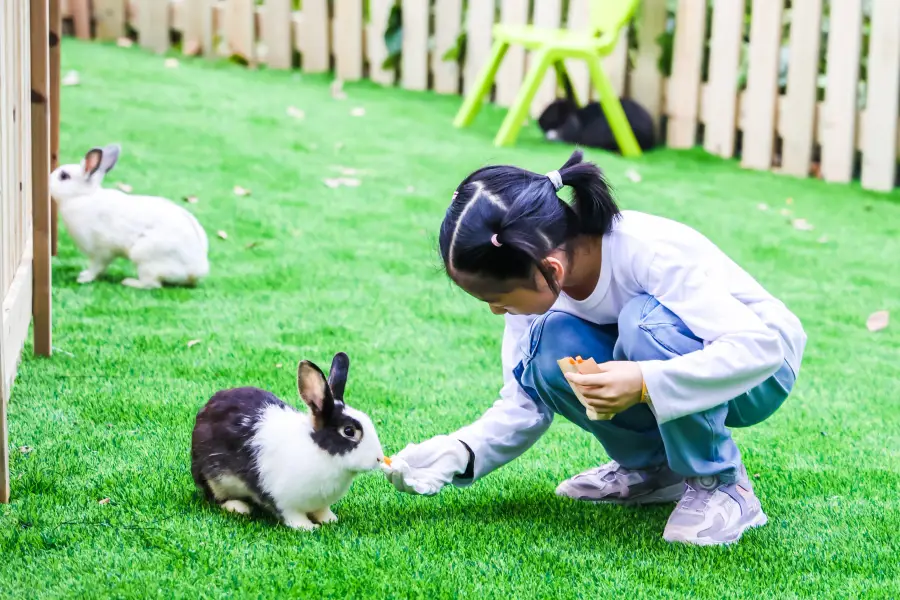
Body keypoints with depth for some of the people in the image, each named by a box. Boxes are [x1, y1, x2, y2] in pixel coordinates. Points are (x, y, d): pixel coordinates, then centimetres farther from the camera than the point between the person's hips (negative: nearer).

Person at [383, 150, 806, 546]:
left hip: (761, 370, -6)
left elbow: (760, 345, -37)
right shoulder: (532, 274, -14)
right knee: (550, 352, -22)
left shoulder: (649, 253, -33)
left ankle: (722, 487, -17)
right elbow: (526, 400, -8)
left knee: (645, 320, -36)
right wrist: (459, 452, -25)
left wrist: (645, 383, -46)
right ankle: (653, 466, 0)